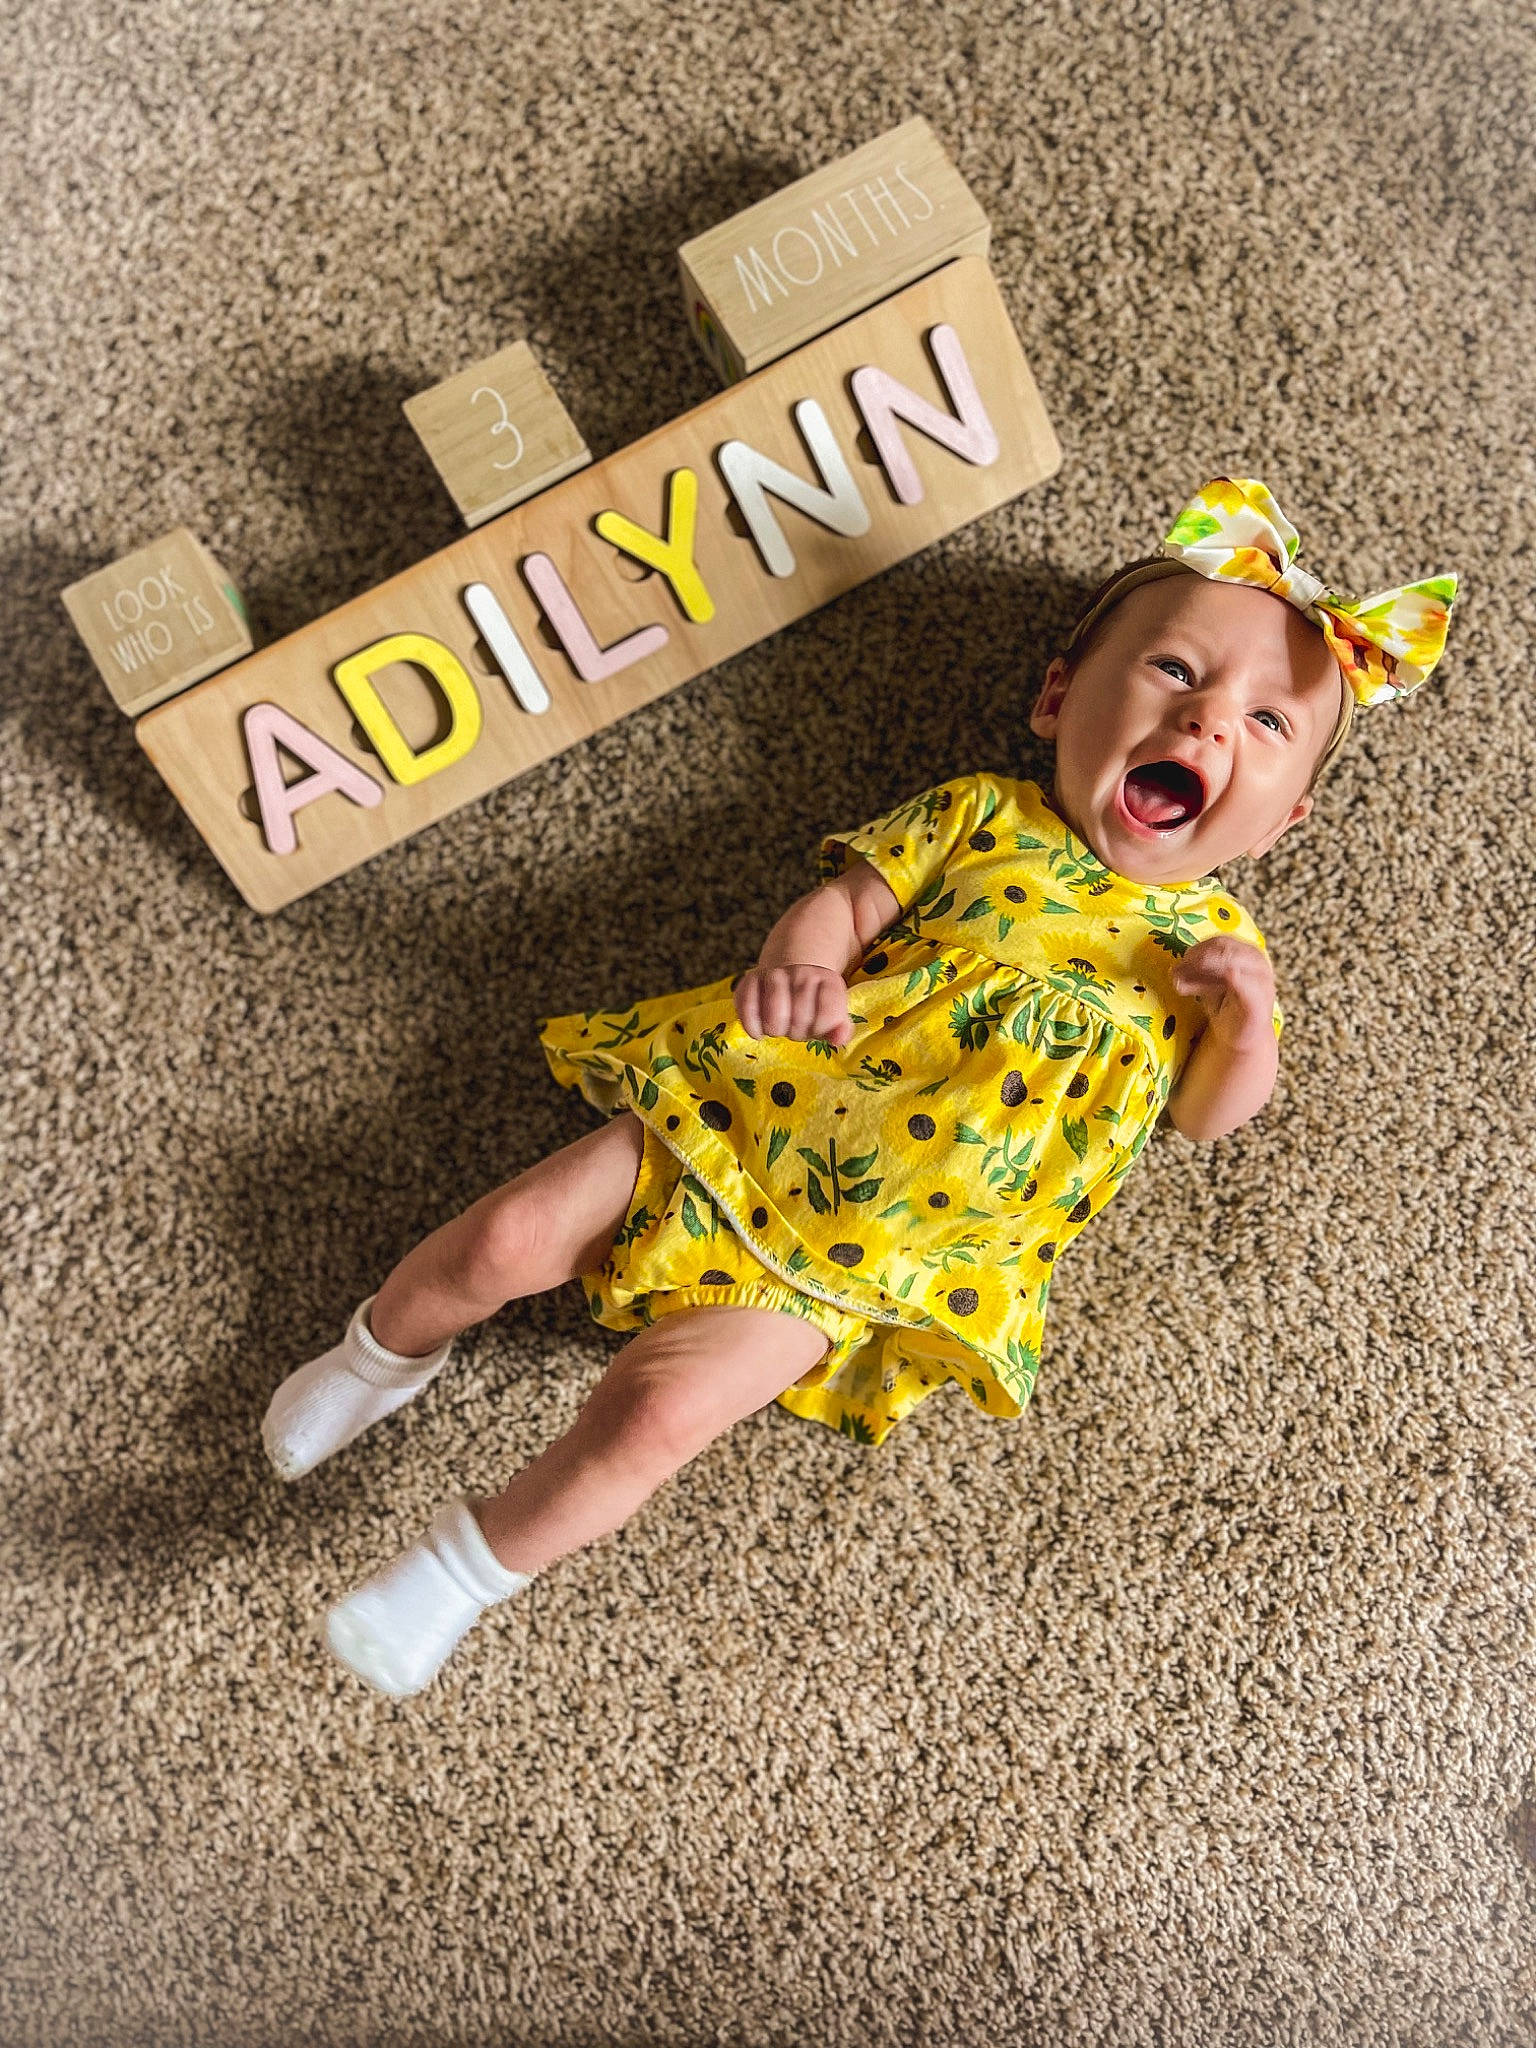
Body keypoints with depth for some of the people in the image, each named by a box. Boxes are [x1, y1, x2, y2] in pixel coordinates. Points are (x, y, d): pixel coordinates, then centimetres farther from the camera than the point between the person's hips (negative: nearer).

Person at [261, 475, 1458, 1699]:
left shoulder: (1212, 938, 8)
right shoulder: (978, 817, 6)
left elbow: (1207, 1113, 6)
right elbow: (851, 895, 0)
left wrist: (1251, 1021, -16)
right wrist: (798, 958, -23)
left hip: (858, 1258, -1)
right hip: (734, 1115, 2)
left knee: (663, 1403, -17)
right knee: (510, 1236, -4)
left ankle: (473, 1568, 7)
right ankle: (384, 1355, 28)